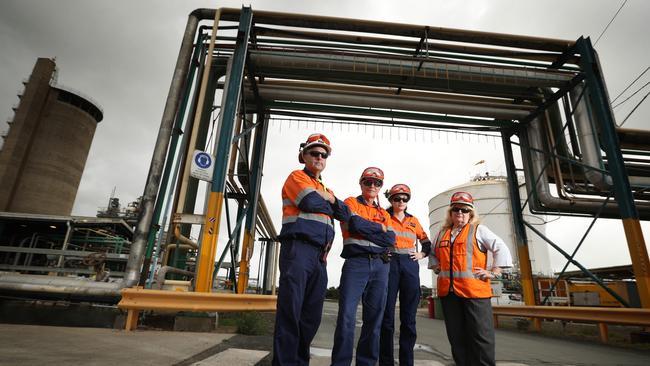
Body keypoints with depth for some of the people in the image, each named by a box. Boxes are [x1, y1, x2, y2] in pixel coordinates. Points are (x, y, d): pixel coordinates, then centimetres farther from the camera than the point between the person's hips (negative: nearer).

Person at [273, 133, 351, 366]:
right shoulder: (297, 177, 6)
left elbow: (346, 214, 14)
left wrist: (328, 198, -1)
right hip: (298, 249, -7)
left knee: (312, 315, 8)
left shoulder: (325, 189, 26)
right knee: (291, 311, -8)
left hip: (320, 255, 7)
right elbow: (310, 202, -13)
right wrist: (328, 204, 6)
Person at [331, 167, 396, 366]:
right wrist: (379, 228, 2)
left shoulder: (384, 214, 20)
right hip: (356, 263, -4)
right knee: (347, 316, -10)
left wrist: (363, 230, -8)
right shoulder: (351, 202, 8)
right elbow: (355, 223, -12)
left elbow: (391, 240, 3)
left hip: (380, 266, 5)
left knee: (374, 318, 7)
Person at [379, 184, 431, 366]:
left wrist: (421, 254, 9)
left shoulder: (413, 221, 18)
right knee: (387, 315, -2)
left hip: (410, 266, 3)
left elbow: (427, 242, 26)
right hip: (388, 264, -3)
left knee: (409, 317, 3)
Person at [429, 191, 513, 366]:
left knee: (480, 335, 0)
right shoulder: (442, 233, 15)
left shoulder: (478, 230, 3)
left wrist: (494, 272, -8)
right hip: (447, 291, 5)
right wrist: (436, 267, 13)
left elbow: (501, 249, -2)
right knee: (456, 336, 12)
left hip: (474, 290, -4)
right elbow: (433, 254, 29)